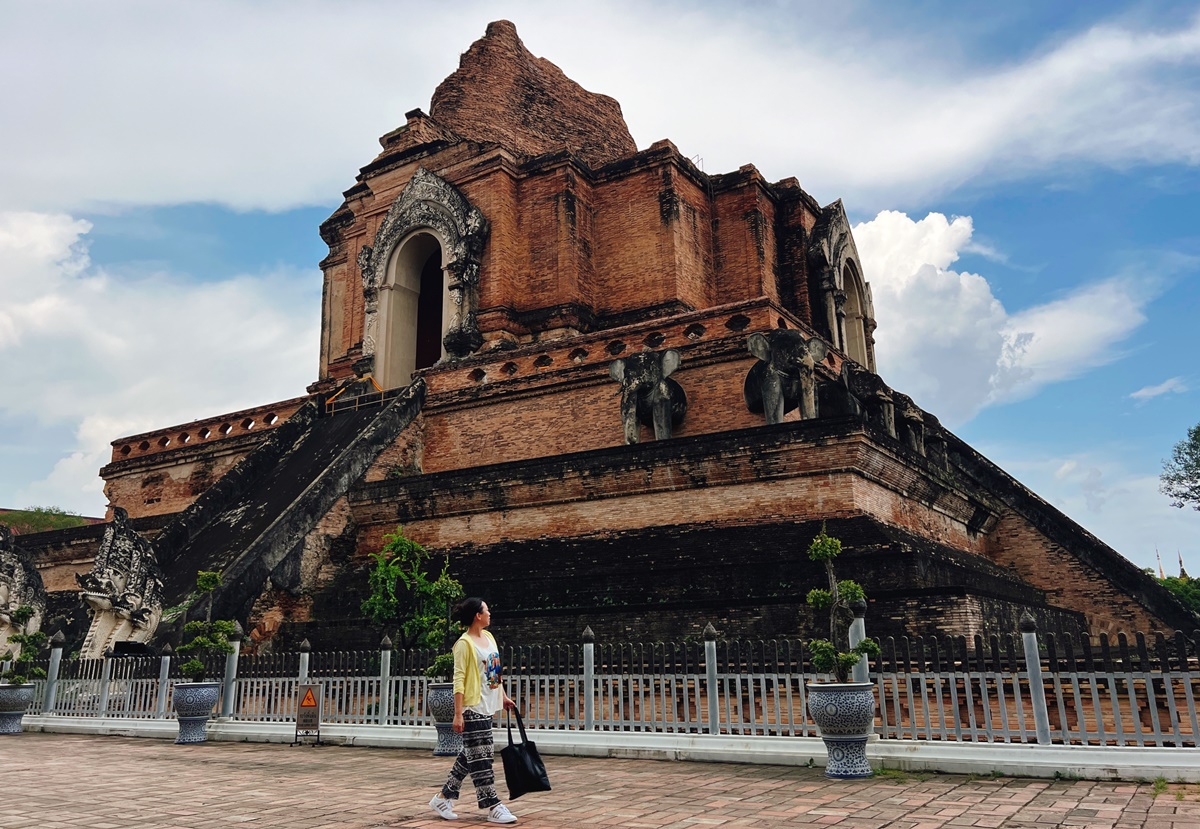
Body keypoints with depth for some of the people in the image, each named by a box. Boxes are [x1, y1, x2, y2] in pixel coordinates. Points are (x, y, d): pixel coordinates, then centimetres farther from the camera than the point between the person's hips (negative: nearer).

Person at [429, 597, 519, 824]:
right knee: (480, 759, -2)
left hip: (487, 707, 9)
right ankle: (493, 807, 4)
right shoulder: (465, 643, -13)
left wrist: (504, 697, 20)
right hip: (473, 709, -9)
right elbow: (459, 680, -16)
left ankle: (443, 797, 26)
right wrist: (458, 714, -19)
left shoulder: (488, 637, 11)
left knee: (469, 756, 15)